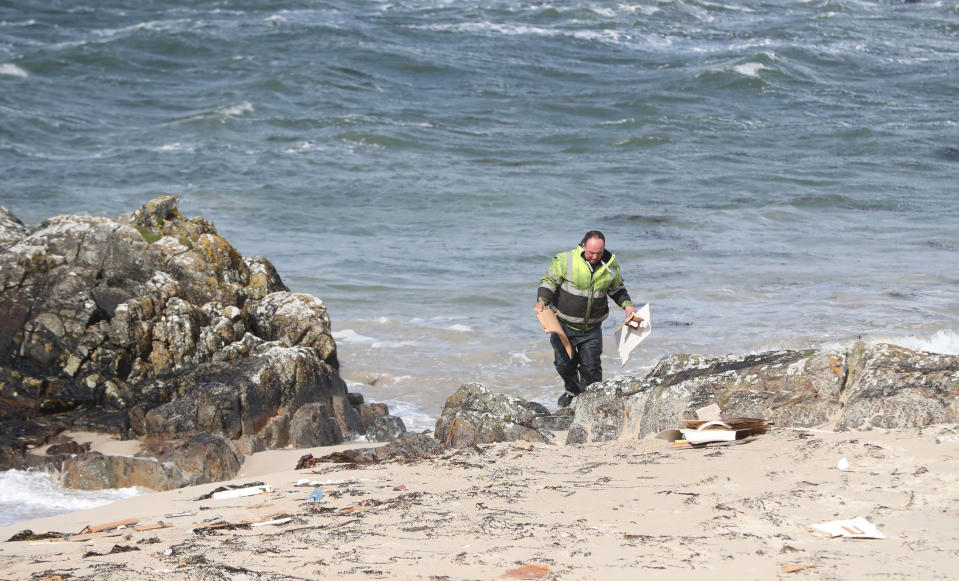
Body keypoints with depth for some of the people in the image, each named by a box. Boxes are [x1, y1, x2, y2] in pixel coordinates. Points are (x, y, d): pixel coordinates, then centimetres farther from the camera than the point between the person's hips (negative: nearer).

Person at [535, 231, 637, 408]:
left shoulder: (610, 266, -3)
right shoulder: (565, 260, -16)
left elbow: (617, 288, 16)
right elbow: (549, 281, -6)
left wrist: (627, 305, 1)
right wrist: (542, 300, -22)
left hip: (592, 327, 1)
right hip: (564, 325, -1)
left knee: (591, 367, 0)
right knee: (564, 364, 4)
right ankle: (572, 389, 35)